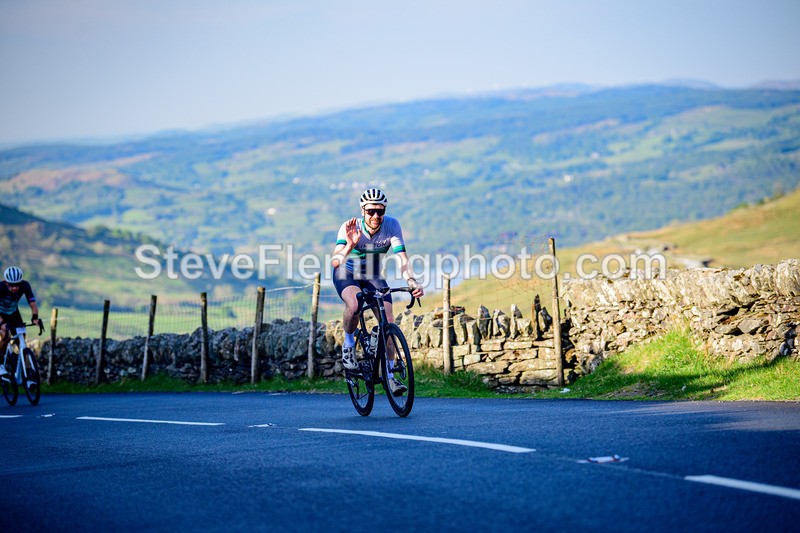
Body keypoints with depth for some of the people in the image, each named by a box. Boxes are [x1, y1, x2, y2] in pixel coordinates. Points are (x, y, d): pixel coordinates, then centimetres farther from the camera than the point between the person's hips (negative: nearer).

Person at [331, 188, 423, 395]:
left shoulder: (392, 225, -23)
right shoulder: (350, 228, -28)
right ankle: (349, 344, -7)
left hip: (373, 276, 3)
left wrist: (412, 281, -48)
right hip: (347, 273, -3)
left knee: (388, 322, -12)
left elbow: (402, 257, -30)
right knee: (354, 304, -35)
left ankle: (389, 376, 2)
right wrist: (350, 246, -57)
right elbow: (335, 262, -38)